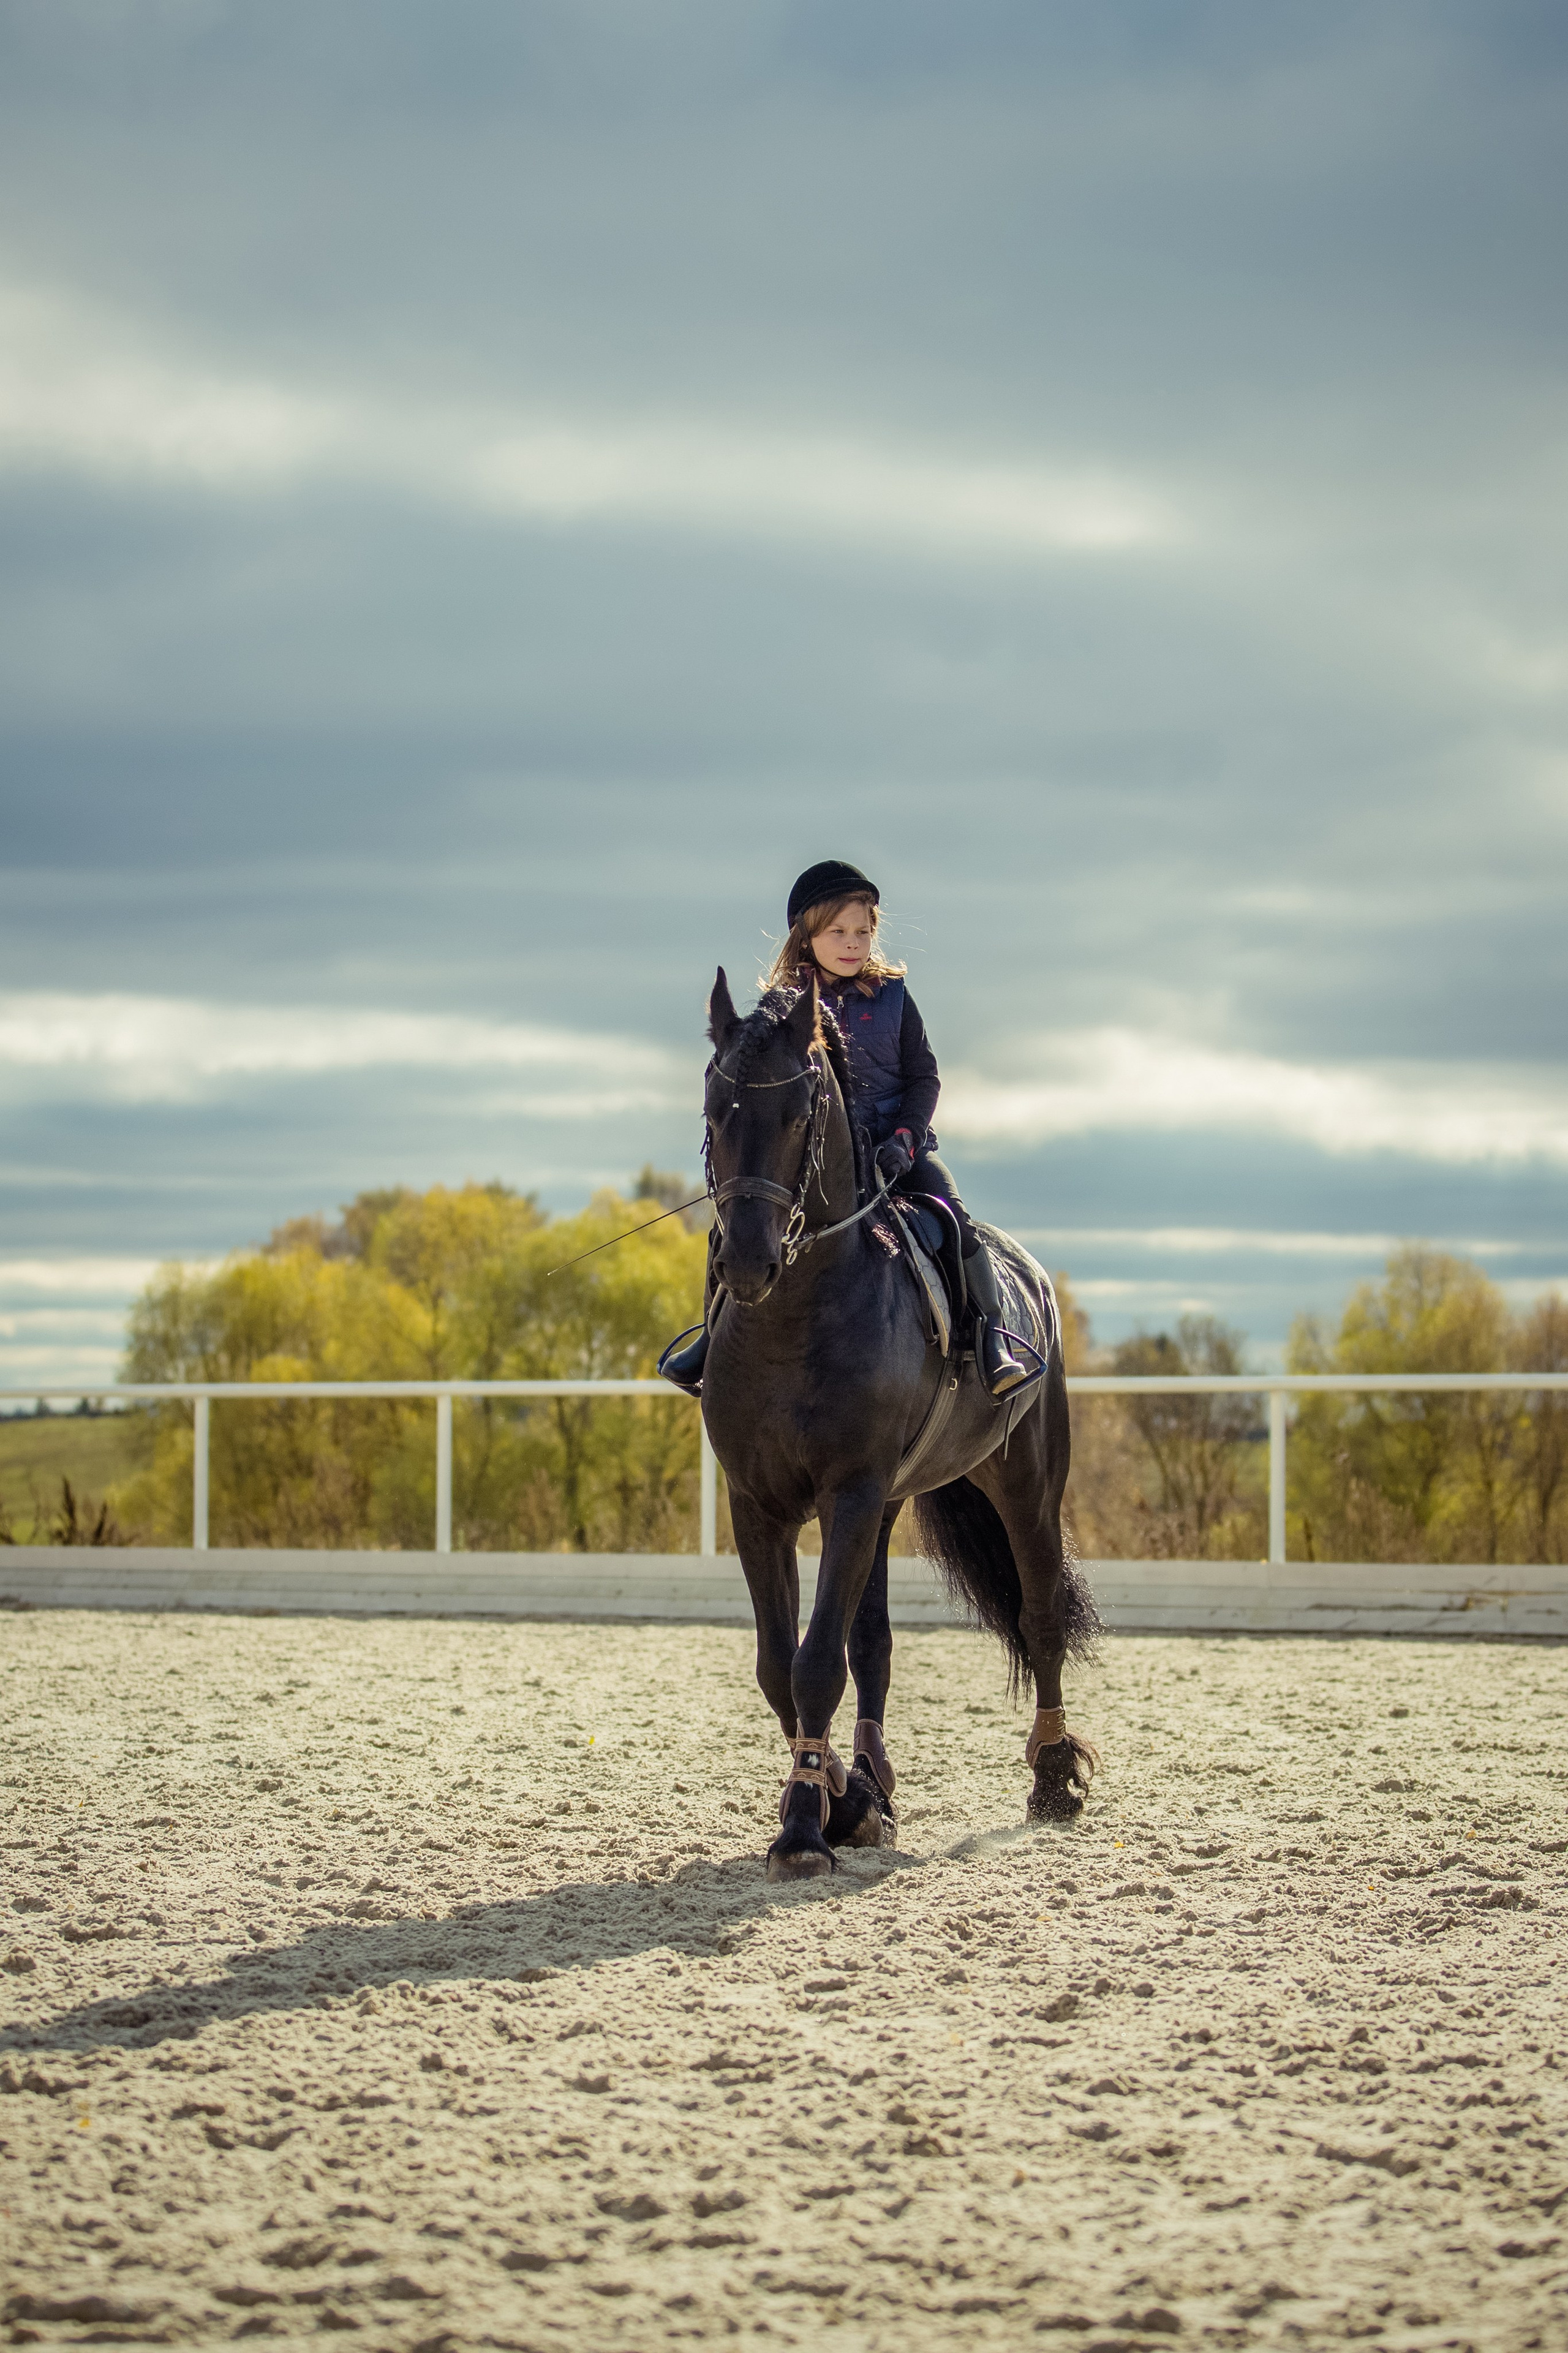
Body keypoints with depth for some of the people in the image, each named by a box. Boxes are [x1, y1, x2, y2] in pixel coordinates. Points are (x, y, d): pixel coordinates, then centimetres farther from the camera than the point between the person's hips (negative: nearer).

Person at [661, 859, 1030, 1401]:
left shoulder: (892, 998, 2)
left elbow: (925, 1077, 1)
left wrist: (904, 1141, -14)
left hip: (898, 1146, -1)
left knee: (955, 1224, -24)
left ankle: (991, 1339, -16)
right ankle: (716, 1333, 9)